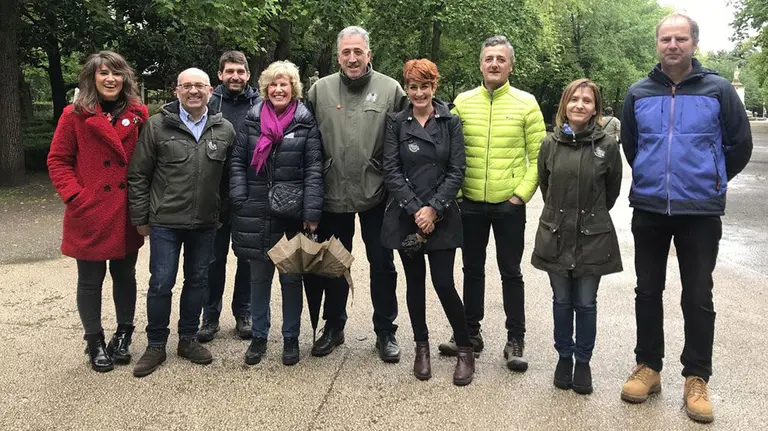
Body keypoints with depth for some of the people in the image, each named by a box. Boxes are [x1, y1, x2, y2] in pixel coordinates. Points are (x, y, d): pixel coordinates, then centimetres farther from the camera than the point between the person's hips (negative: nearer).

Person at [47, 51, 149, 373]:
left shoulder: (137, 114, 3)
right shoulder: (75, 115, -4)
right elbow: (57, 160, -2)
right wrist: (75, 195, -12)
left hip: (127, 213, 2)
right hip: (89, 213, -2)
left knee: (125, 275, 14)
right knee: (90, 280, 9)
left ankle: (123, 337, 30)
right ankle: (95, 343, 25)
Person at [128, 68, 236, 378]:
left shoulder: (225, 130, 2)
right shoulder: (157, 126, -4)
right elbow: (138, 175, -1)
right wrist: (140, 218, -1)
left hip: (206, 223, 3)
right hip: (165, 222, -2)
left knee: (197, 280, 12)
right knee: (160, 283, 3)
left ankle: (188, 339, 29)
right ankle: (156, 345, 19)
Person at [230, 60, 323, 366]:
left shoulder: (306, 123, -1)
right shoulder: (252, 119, 6)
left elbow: (314, 170, -6)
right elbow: (238, 162, 7)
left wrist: (312, 212, -13)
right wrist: (240, 201, -4)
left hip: (293, 214, -2)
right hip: (257, 213, 2)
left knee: (291, 278, 9)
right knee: (259, 277, 12)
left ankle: (291, 338, 24)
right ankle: (259, 336, 27)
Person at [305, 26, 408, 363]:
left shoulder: (390, 90, -4)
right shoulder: (320, 90, 1)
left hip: (376, 193, -2)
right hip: (332, 193, 2)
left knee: (382, 265, 8)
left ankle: (385, 332, 24)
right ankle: (333, 327, 33)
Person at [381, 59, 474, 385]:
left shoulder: (451, 122, 3)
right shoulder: (396, 123, 4)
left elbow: (457, 171, -2)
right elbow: (391, 171, -2)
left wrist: (434, 209, -12)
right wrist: (415, 210, -12)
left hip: (441, 217, -1)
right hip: (405, 216, 1)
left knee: (444, 284, -4)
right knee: (415, 282, 9)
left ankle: (465, 350, 13)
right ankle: (422, 347, 25)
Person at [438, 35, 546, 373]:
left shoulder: (526, 103, -2)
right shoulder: (463, 102, 4)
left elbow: (538, 156, -2)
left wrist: (522, 193, -9)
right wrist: (454, 191, -1)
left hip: (509, 205, -2)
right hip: (471, 203, 3)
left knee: (511, 272, 6)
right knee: (472, 269, 14)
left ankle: (515, 340, 18)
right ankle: (471, 332, 28)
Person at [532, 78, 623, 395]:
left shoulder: (607, 145, -5)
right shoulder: (550, 144, 0)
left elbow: (612, 191, 7)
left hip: (593, 238, -1)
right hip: (556, 237, 2)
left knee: (585, 304, 8)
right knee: (562, 302, 12)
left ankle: (583, 362, 25)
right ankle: (564, 357, 29)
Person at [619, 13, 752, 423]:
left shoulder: (718, 89, -5)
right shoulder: (638, 93, 3)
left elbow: (740, 145, 4)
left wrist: (710, 182, 13)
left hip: (700, 212, -2)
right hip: (648, 210, 3)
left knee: (698, 298, 4)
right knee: (647, 292, 10)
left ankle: (696, 378, 18)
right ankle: (648, 366, 24)